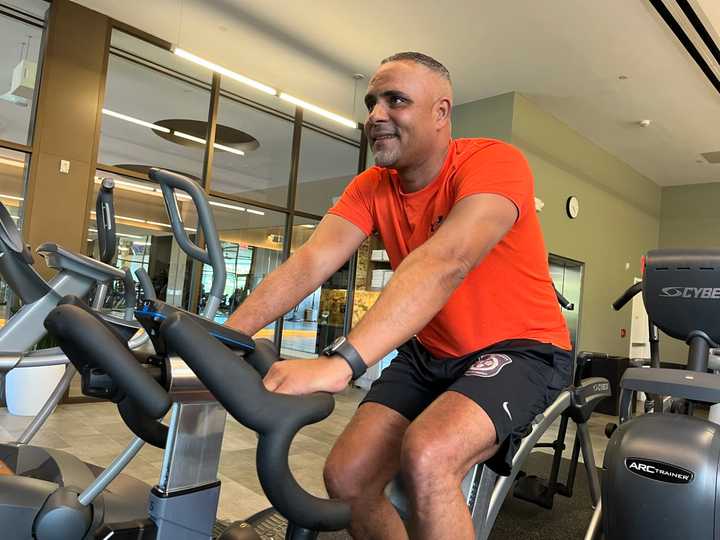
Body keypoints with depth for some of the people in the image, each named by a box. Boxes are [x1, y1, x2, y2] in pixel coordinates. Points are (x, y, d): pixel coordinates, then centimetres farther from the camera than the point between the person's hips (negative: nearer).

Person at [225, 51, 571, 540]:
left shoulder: (494, 162, -18)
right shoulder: (372, 188, 0)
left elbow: (444, 262, -35)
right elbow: (309, 263, -13)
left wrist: (341, 362, -46)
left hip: (518, 349, -5)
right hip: (430, 355, 6)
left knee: (426, 457, -31)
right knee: (345, 478, -6)